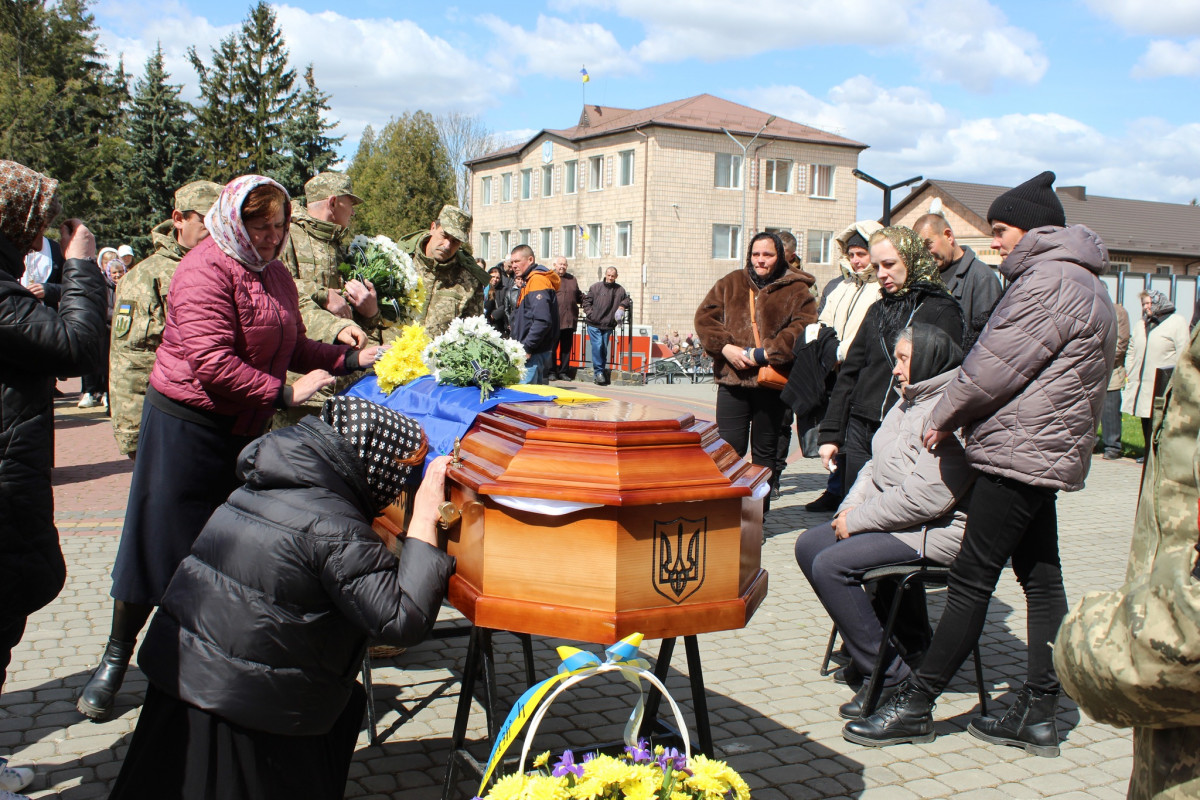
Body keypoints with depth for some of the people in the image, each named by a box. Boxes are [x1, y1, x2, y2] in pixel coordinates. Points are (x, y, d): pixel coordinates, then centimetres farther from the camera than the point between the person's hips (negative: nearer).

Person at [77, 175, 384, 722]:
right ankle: (115, 660, 19)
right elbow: (212, 362, -25)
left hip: (245, 427, 7)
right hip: (187, 425, -7)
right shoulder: (206, 269, -16)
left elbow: (293, 347, 14)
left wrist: (351, 358, 2)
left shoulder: (275, 275, 11)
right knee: (161, 543, 2)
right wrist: (283, 393, -25)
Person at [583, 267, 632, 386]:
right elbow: (587, 300, 4)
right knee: (597, 346, -13)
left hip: (608, 325, 3)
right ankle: (598, 371, -9)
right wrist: (589, 313, -7)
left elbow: (627, 300, 21)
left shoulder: (620, 290, 7)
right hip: (594, 324, -3)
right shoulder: (596, 287, 0)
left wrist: (622, 306, 0)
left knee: (604, 348, 7)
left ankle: (601, 371, 17)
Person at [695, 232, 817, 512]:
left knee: (764, 451, 9)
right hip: (731, 379, 2)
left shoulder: (796, 290, 4)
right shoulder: (730, 284, 14)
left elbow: (803, 328, -9)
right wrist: (725, 347, -9)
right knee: (729, 449, 0)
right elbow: (705, 316, 7)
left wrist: (764, 354, -17)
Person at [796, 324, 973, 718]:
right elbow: (876, 465, 16)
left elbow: (927, 496, -28)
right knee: (809, 546, 4)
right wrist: (850, 508, -1)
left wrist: (859, 520, -19)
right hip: (890, 518, 11)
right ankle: (868, 645, 11)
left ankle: (888, 674, -10)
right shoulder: (910, 402, 13)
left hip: (935, 531, -11)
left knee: (831, 565, -22)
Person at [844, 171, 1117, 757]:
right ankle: (1038, 715, 17)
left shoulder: (1051, 279, -14)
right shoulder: (1081, 284, 21)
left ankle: (915, 705, 0)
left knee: (971, 580, -7)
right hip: (1045, 455, 11)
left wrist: (946, 418, -3)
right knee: (1042, 580, 10)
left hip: (1019, 451, -11)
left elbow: (997, 363, -16)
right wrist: (962, 419, 15)